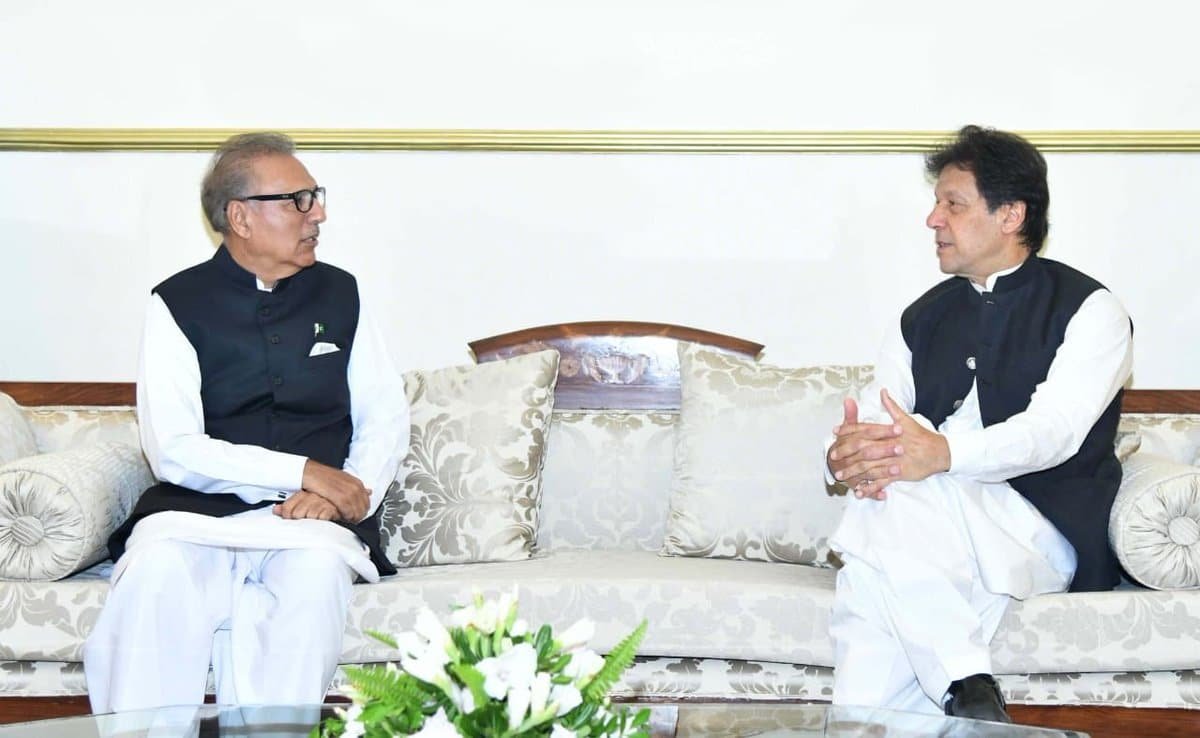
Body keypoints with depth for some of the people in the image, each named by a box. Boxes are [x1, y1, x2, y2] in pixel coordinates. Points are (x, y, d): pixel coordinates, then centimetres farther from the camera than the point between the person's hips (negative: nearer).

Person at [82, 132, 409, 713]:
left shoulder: (339, 294, 14)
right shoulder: (179, 303, 3)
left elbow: (386, 416, 10)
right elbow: (172, 450, -7)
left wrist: (344, 495, -10)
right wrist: (301, 471, -14)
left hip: (311, 515, 2)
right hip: (198, 510, -1)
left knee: (317, 567, -33)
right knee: (158, 568, -34)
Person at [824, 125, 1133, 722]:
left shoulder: (1089, 310, 2)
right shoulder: (923, 318, 21)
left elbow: (1055, 428, -15)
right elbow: (872, 420, 10)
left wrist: (942, 453, -35)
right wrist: (846, 455, -18)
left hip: (1043, 533, -4)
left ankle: (966, 691, -30)